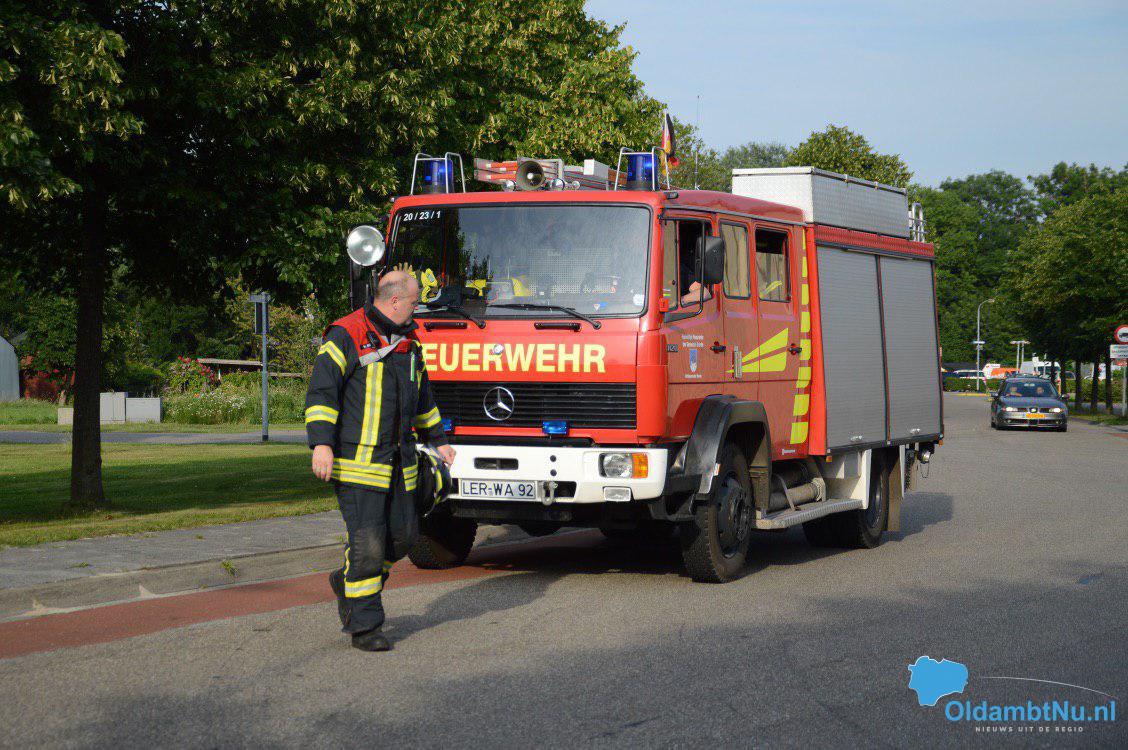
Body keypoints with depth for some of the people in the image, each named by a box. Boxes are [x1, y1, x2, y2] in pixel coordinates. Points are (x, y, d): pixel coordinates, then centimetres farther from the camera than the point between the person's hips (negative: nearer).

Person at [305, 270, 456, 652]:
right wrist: (321, 442, -22)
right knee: (367, 542, -9)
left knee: (403, 534, 8)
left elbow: (422, 396, 29)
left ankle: (348, 582, 30)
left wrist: (437, 440, 31)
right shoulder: (346, 337, -8)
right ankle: (363, 625, -1)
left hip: (399, 463, 8)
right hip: (357, 462, -7)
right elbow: (321, 390, -14)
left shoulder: (407, 343, 16)